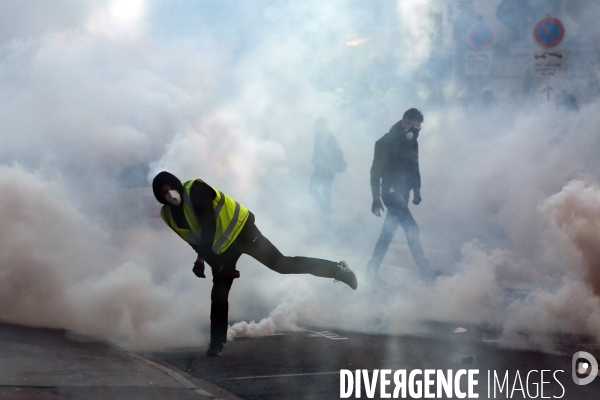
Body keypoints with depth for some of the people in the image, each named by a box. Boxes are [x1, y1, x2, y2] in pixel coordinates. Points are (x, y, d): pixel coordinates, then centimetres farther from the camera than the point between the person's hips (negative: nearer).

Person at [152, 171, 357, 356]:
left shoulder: (195, 190, -25)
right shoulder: (169, 215, -3)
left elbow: (208, 225, -30)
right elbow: (195, 239, 7)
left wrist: (201, 259, -34)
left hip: (240, 231, -6)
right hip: (220, 247, 6)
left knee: (281, 264, -5)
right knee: (219, 294, 1)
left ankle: (336, 269, 8)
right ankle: (217, 342, 11)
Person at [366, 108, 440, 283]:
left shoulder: (412, 143, 12)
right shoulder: (387, 142, -11)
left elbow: (414, 168, 22)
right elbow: (376, 171, -11)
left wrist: (417, 190, 12)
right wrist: (376, 198, -14)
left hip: (402, 194, 8)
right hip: (391, 191, -8)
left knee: (388, 231, 10)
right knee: (411, 228, -14)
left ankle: (373, 268, 18)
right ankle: (425, 270, -15)